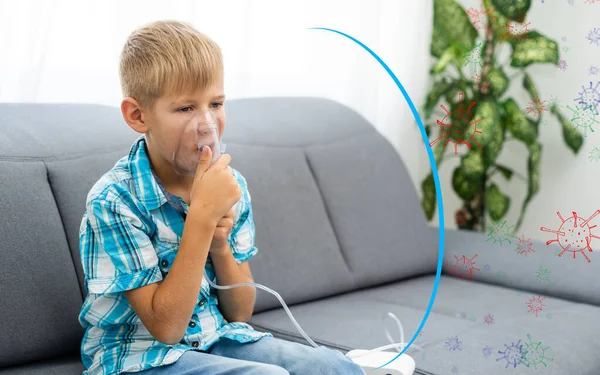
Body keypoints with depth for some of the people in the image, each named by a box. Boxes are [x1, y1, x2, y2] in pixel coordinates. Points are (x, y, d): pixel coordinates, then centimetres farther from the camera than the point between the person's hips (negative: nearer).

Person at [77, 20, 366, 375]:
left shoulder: (230, 185, -2)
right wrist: (202, 217, -28)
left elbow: (240, 314, 3)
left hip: (219, 338, 5)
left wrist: (220, 246, -17)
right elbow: (165, 327, -21)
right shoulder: (113, 200, -18)